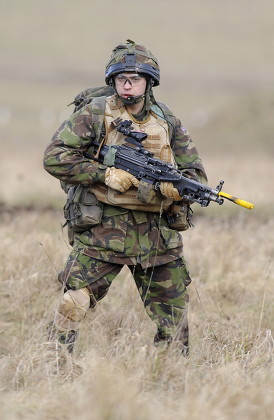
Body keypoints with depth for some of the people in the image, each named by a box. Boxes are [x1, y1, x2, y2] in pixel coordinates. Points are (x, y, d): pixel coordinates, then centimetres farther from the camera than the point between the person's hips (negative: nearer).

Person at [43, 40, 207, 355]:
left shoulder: (167, 121, 10)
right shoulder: (94, 115, -2)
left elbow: (196, 172, 13)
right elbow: (55, 158, -8)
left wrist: (178, 185, -12)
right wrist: (106, 175, -17)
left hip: (158, 233, 4)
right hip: (103, 230, -3)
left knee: (174, 315, 8)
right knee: (73, 303, -11)